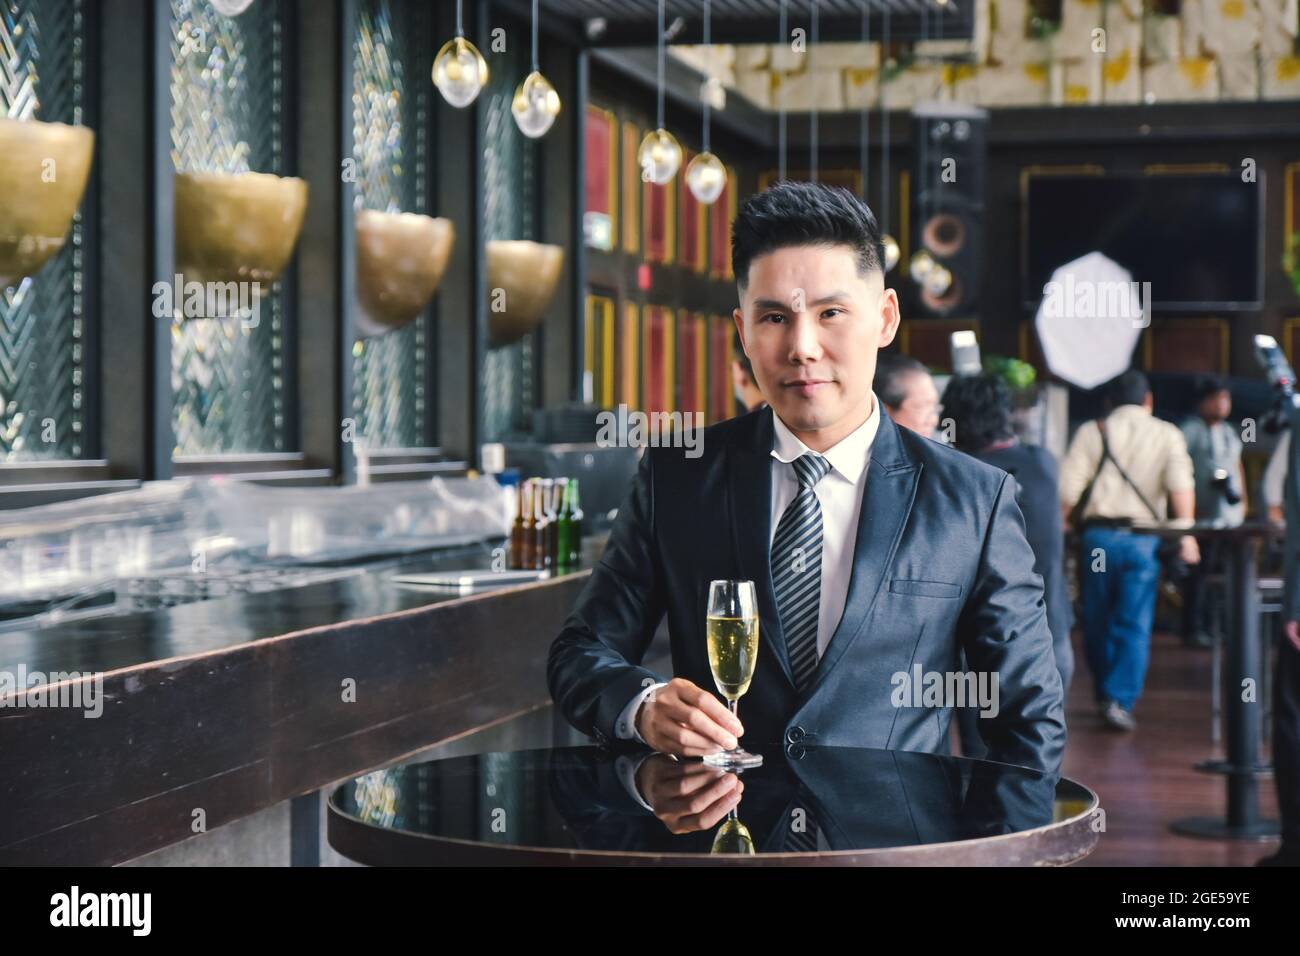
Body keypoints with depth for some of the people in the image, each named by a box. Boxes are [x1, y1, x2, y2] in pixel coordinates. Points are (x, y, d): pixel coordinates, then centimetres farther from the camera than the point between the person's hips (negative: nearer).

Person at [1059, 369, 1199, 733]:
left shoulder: (1091, 432, 7)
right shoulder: (1167, 434, 7)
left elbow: (1068, 487, -2)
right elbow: (1180, 484, -9)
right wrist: (1186, 533, -10)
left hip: (1098, 535, 1)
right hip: (1142, 538, -1)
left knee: (1097, 621, 15)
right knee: (1135, 625, 2)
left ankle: (1104, 694, 28)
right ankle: (1120, 699, -9)